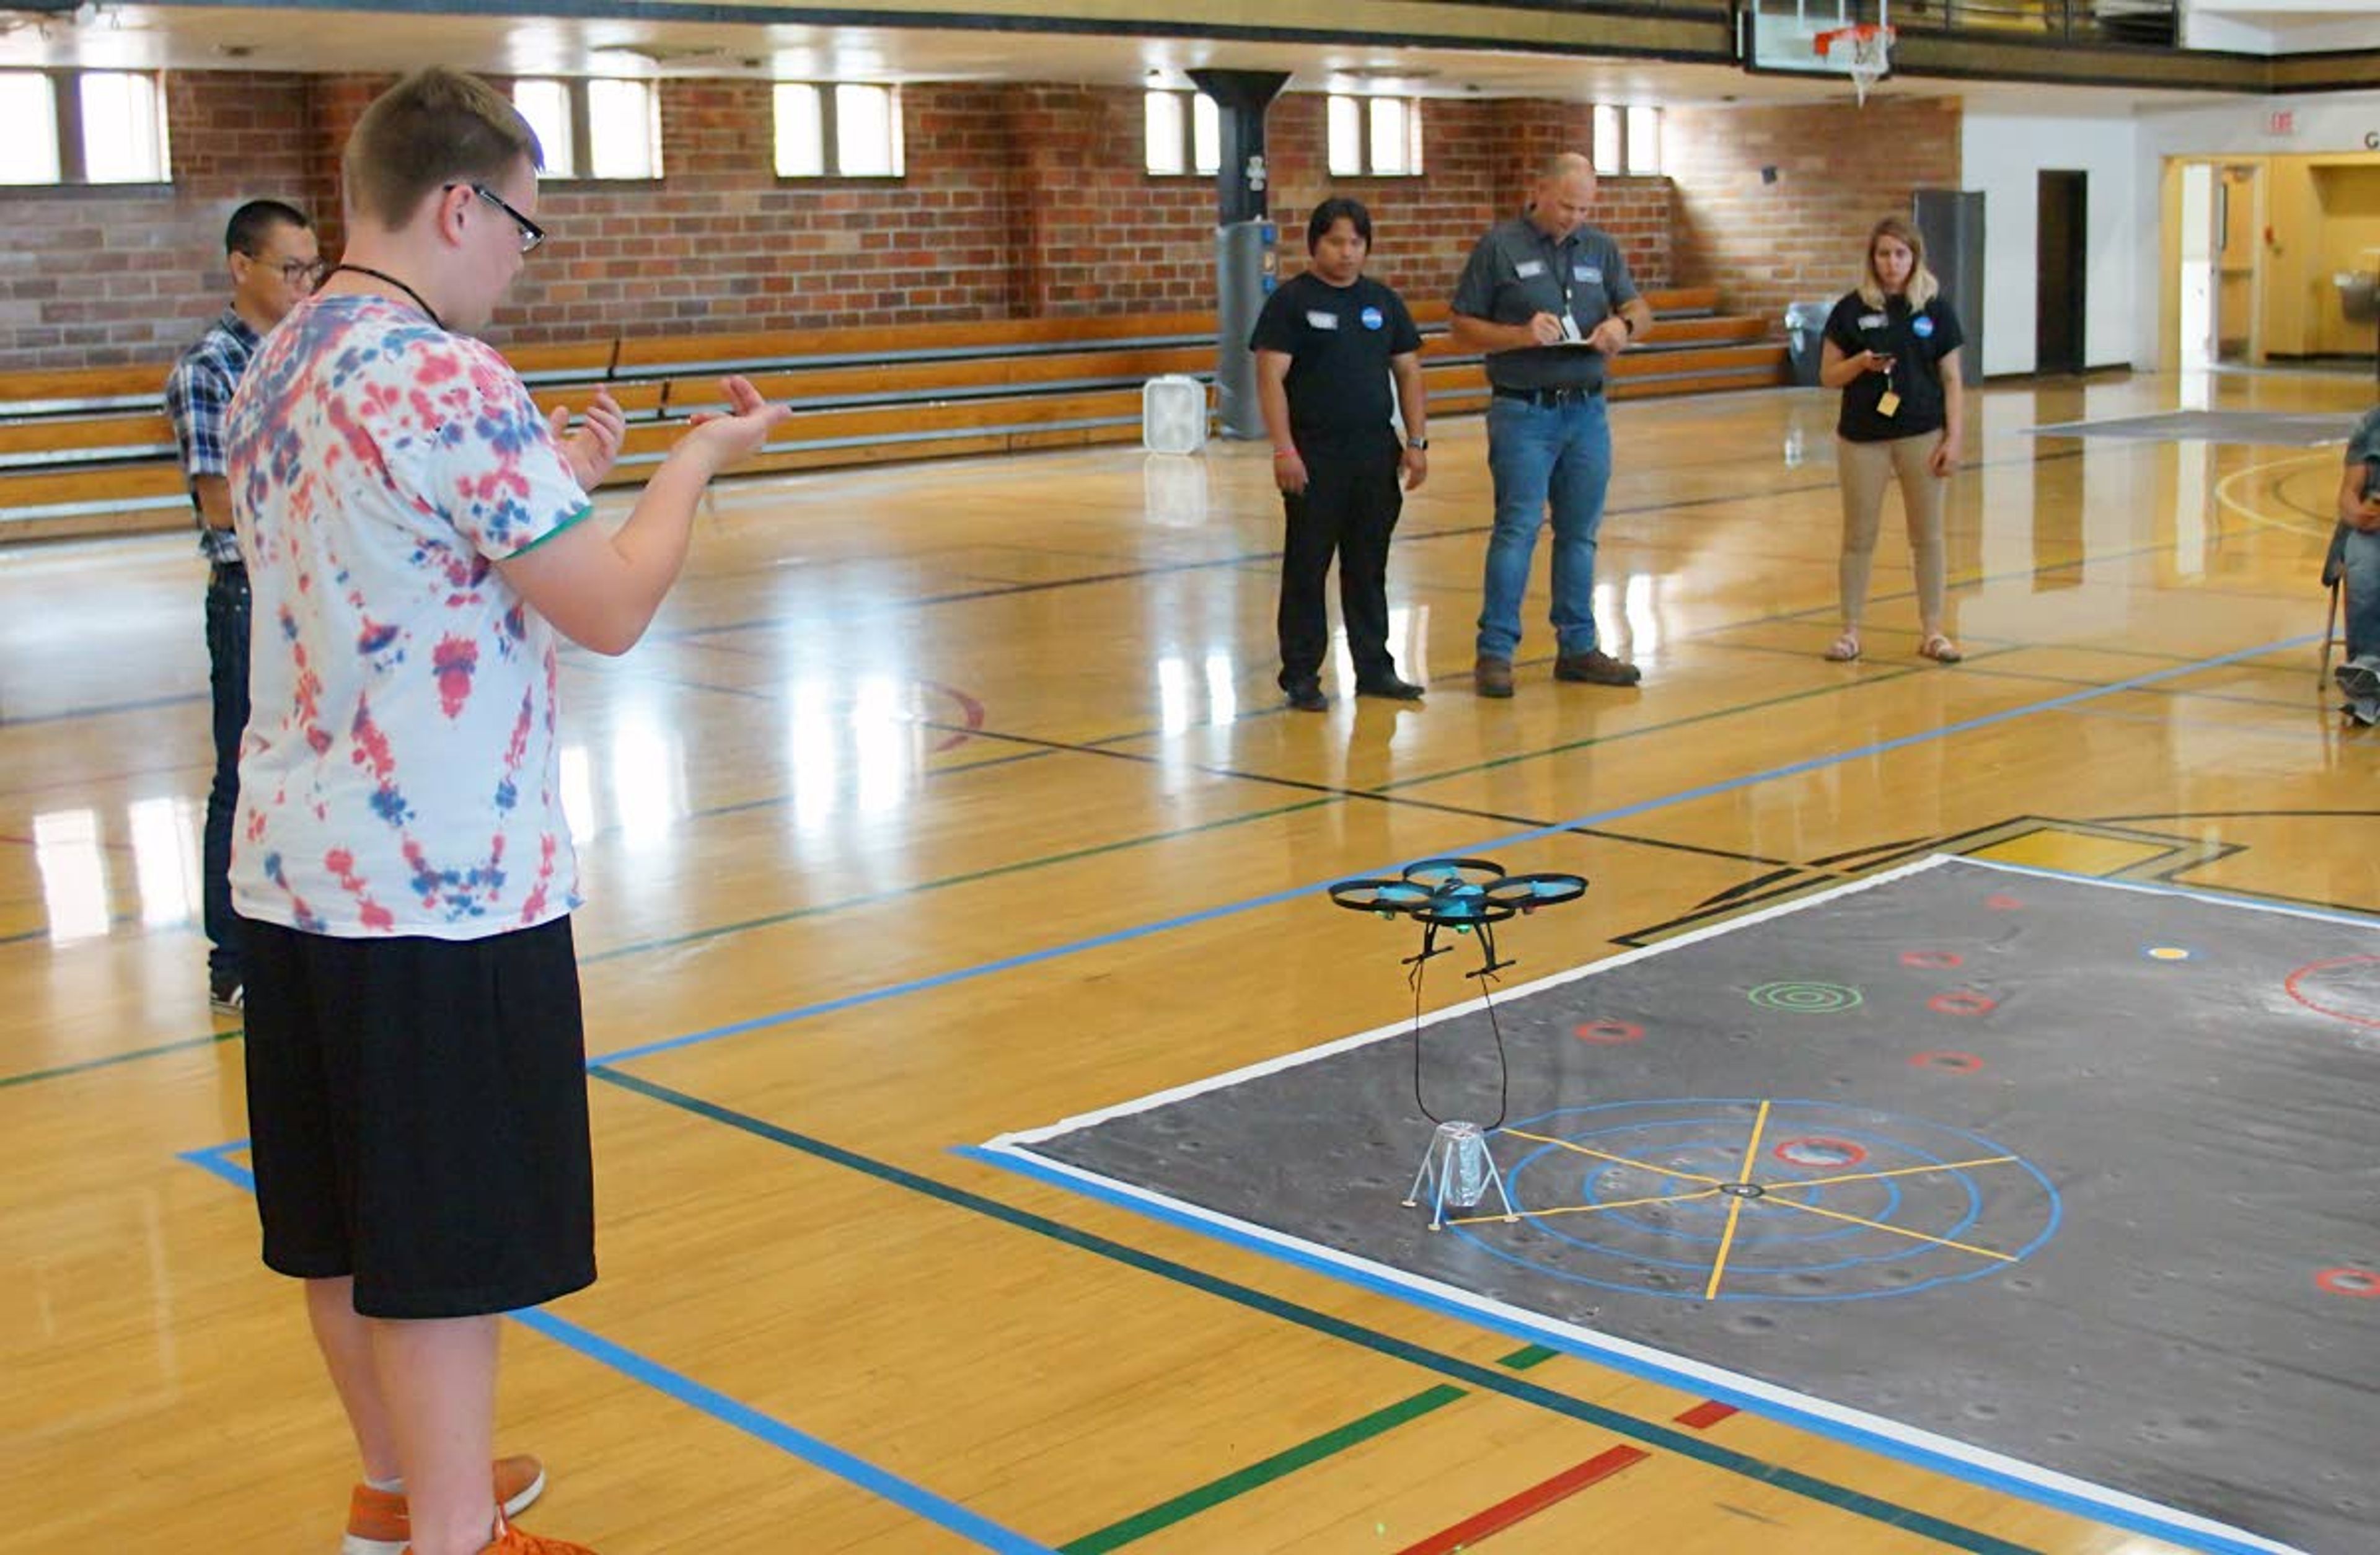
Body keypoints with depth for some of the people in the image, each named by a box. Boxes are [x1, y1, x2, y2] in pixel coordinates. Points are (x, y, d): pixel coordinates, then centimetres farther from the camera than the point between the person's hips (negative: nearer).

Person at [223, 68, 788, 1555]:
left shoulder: (278, 369, 9)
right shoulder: (443, 378, -19)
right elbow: (611, 608, -17)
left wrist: (550, 478, 19)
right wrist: (696, 458, -2)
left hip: (295, 866, 9)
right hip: (442, 889, -9)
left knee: (347, 1217, 19)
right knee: (448, 1242, 1)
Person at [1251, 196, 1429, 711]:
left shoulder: (1383, 301, 11)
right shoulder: (1291, 302, -3)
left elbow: (1408, 372, 13)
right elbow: (1270, 377, -9)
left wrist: (1417, 442, 5)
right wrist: (1284, 449, -18)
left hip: (1375, 453, 4)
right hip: (1314, 454, -4)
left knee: (1369, 566, 10)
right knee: (1307, 567, 1)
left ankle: (1374, 668, 18)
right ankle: (1301, 676, 6)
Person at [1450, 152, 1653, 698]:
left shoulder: (1602, 249, 13)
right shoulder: (1499, 247, -1)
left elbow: (1642, 311, 11)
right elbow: (1461, 327, -1)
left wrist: (1624, 325, -13)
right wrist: (1521, 335, -17)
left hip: (1587, 411, 5)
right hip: (1523, 412, -5)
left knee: (1580, 534, 9)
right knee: (1518, 529, -9)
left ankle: (1578, 648, 17)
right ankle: (1495, 652, -5)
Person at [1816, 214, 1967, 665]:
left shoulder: (1936, 309, 1)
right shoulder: (1852, 309, 0)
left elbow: (1952, 380, 2)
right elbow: (1829, 375, 3)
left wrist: (1954, 439, -6)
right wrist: (1862, 363, -17)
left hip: (1922, 435, 0)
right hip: (1862, 437, 0)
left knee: (1927, 536, 5)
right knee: (1858, 538, 5)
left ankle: (1932, 630, 13)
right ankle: (1850, 631, 13)